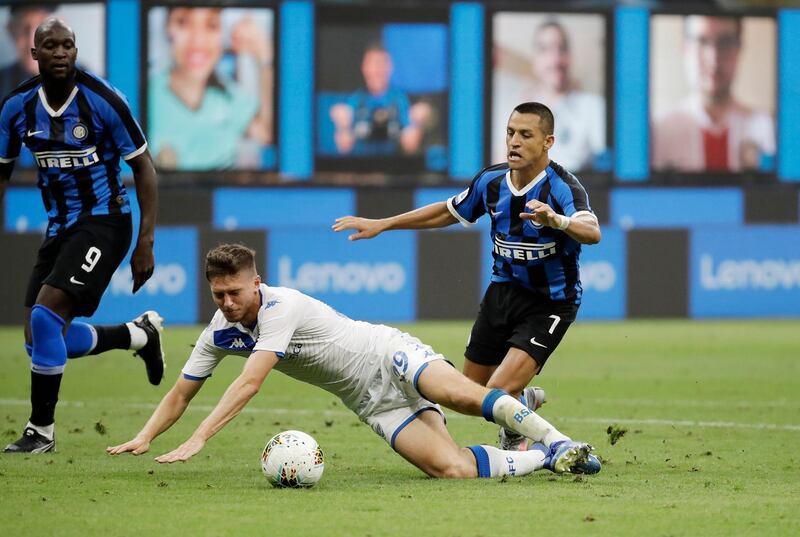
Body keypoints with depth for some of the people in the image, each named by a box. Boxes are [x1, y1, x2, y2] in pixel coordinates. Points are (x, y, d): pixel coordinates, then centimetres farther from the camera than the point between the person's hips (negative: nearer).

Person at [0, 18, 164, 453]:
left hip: (104, 220, -6)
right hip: (60, 227, 6)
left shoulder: (102, 100, -15)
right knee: (43, 338, 3)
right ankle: (140, 334, 28)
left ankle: (42, 429, -8)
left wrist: (145, 243, -11)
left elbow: (143, 168, -7)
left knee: (45, 316, -21)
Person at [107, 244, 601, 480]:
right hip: (371, 402, 5)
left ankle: (551, 437, -20)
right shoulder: (221, 333, 0)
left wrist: (198, 441, -36)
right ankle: (546, 457, -3)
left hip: (391, 360, -5)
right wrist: (145, 438, -6)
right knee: (450, 468, -18)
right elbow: (181, 394, 10)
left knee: (459, 395, -37)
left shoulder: (281, 307, -24)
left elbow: (249, 383, -32)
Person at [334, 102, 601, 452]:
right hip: (504, 289, 6)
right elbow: (448, 212, 14)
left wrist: (556, 220, -63)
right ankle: (525, 401, 44)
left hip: (550, 303, -6)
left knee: (498, 394, -18)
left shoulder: (562, 187, -23)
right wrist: (381, 224, 14)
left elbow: (592, 233, -41)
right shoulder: (492, 180, -4)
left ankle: (515, 440, 18)